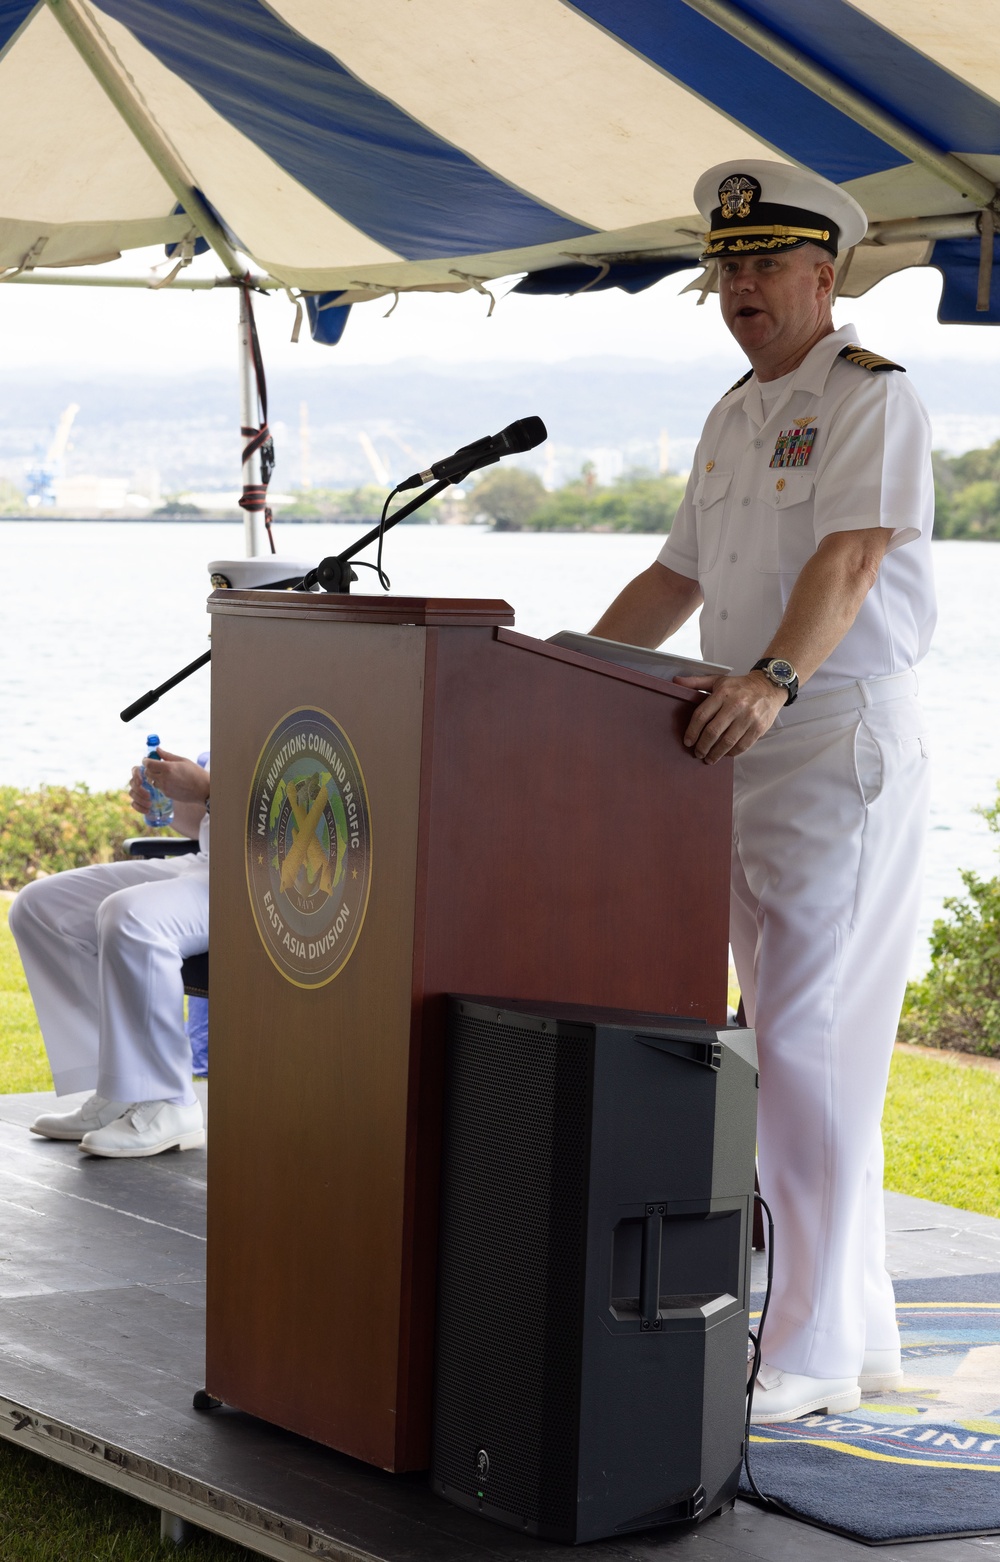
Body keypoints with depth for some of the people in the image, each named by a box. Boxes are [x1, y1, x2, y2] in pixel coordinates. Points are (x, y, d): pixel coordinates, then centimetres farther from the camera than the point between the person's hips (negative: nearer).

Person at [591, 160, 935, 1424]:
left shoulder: (871, 399, -9)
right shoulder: (732, 419, 18)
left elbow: (850, 562, -25)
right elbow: (675, 580, 24)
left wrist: (771, 680, -40)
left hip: (841, 743, -9)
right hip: (744, 748, 9)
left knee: (809, 1042, -11)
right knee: (796, 1040, 11)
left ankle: (814, 1349, -5)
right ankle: (857, 1324, 19)